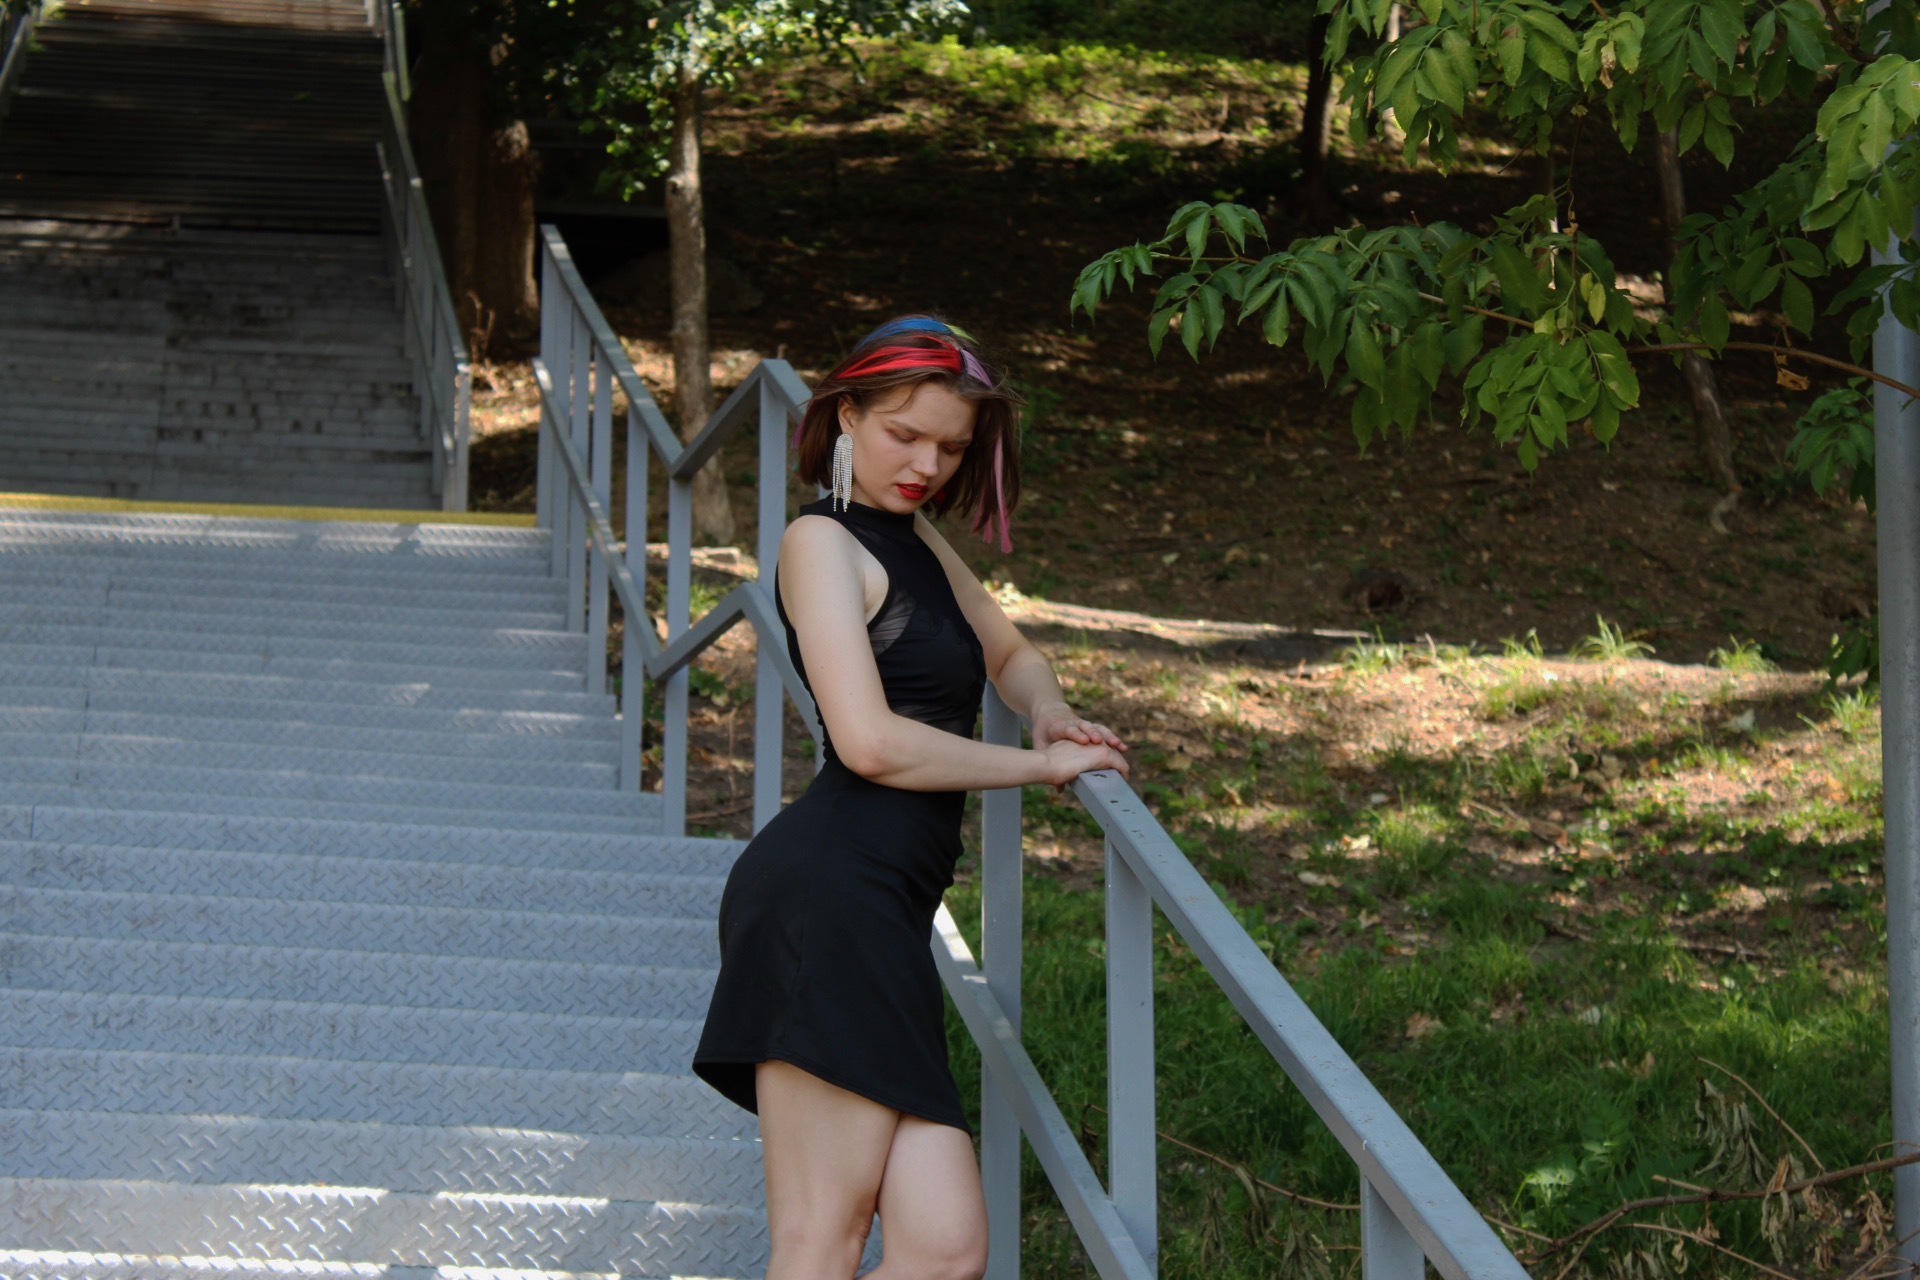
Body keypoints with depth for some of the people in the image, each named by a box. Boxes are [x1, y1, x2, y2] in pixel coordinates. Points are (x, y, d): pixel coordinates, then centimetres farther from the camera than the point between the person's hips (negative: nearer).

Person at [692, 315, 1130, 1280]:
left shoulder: (912, 534, 27)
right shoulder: (823, 541, 0)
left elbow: (1008, 652, 42)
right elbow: (871, 742, -11)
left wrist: (1049, 712, 17)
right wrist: (1045, 765, 0)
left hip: (885, 918, 9)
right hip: (828, 898, -9)